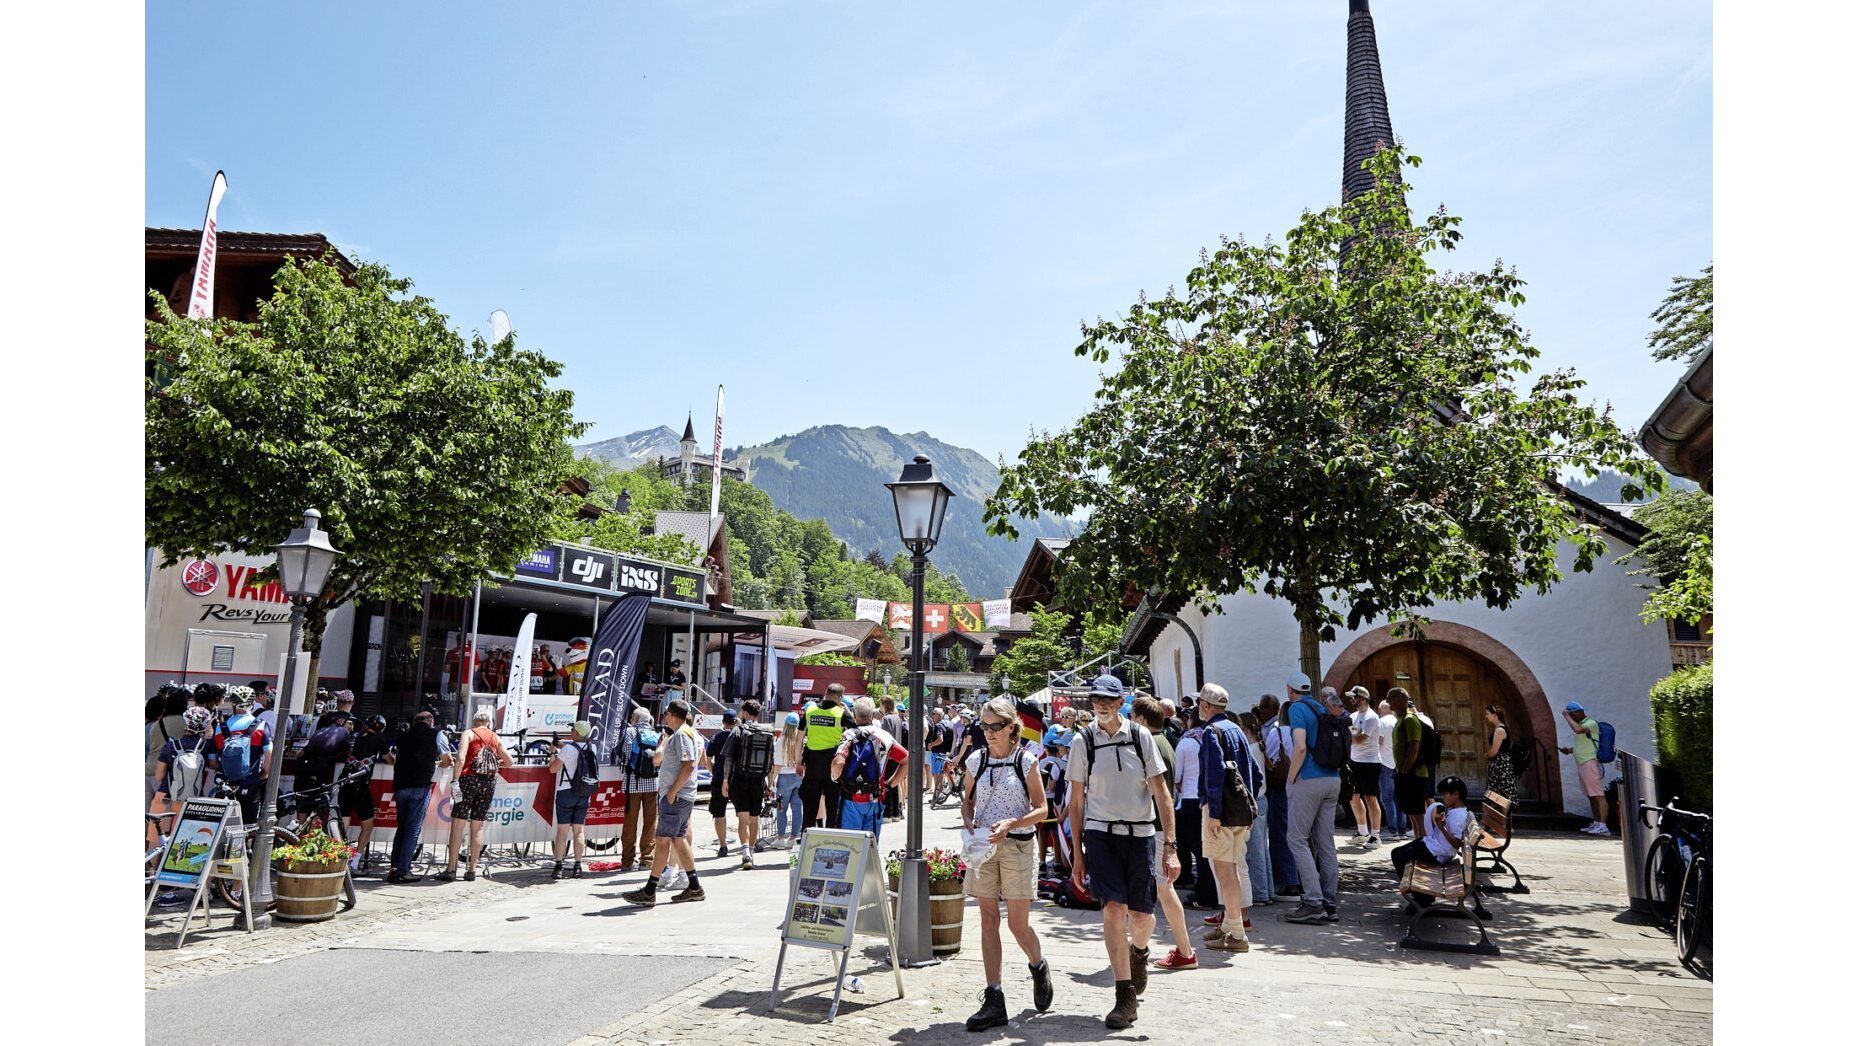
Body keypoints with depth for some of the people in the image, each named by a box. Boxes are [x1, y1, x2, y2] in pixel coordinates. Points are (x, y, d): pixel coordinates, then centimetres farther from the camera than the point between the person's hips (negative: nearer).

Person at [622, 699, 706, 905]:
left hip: (677, 796, -10)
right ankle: (694, 887, 17)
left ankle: (649, 891, -5)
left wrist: (673, 791, -21)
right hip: (680, 795, 10)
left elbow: (688, 765, -24)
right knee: (678, 839, 13)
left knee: (663, 840, -8)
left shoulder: (681, 734, -14)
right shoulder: (684, 733, 19)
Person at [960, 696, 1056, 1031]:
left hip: (1017, 846, -3)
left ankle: (1039, 967, 32)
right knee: (989, 921, 3)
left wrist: (1012, 823, -20)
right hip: (984, 846, 3)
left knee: (1018, 924, 0)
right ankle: (994, 1001, 8)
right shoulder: (977, 761, 5)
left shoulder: (1025, 762, -5)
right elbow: (968, 799, 15)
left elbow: (1041, 809, -5)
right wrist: (968, 822, -6)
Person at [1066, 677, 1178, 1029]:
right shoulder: (1082, 741, -2)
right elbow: (1075, 801, 5)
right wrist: (1078, 854, 5)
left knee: (1142, 915, 4)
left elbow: (1161, 793, 0)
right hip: (1100, 832, -1)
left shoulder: (1140, 736, -2)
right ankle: (1125, 997, -1)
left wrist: (1170, 846, -6)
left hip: (1140, 832, 1)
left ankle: (1139, 951, 41)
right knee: (1114, 908, -13)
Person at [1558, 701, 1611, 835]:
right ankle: (1596, 823, 16)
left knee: (1598, 796, -12)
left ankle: (1603, 826, -16)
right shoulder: (1581, 724, 20)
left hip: (1590, 762, -10)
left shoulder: (1591, 723, -9)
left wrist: (1567, 716, -17)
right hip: (1581, 763, 10)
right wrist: (1569, 750, 12)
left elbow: (1578, 729, -29)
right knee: (1591, 796, 12)